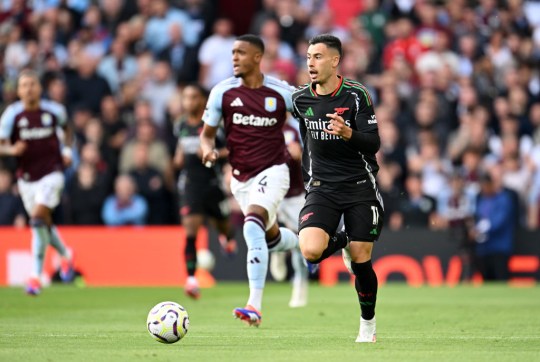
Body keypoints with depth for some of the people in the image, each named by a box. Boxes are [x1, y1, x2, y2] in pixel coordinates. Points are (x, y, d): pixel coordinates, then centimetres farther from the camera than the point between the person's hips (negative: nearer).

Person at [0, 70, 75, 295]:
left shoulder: (54, 111, -3)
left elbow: (65, 129, 20)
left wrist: (67, 150, 6)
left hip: (51, 173, -2)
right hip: (27, 178, 2)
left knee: (39, 218, -21)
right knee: (43, 225, 12)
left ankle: (36, 275, -18)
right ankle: (65, 254, 43)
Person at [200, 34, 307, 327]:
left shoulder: (281, 92, -8)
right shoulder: (222, 92, -3)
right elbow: (208, 133, 4)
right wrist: (208, 150, -17)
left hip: (272, 171, -5)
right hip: (241, 176, 5)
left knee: (253, 226, -27)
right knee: (271, 236, 18)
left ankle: (255, 306, -31)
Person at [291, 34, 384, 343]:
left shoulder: (356, 95, -11)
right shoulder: (300, 99, 1)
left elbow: (373, 144, -13)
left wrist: (348, 133, -32)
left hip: (360, 187, -2)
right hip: (322, 188, 3)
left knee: (361, 261, -2)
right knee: (310, 251, -20)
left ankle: (368, 323, 22)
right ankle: (340, 243, 16)